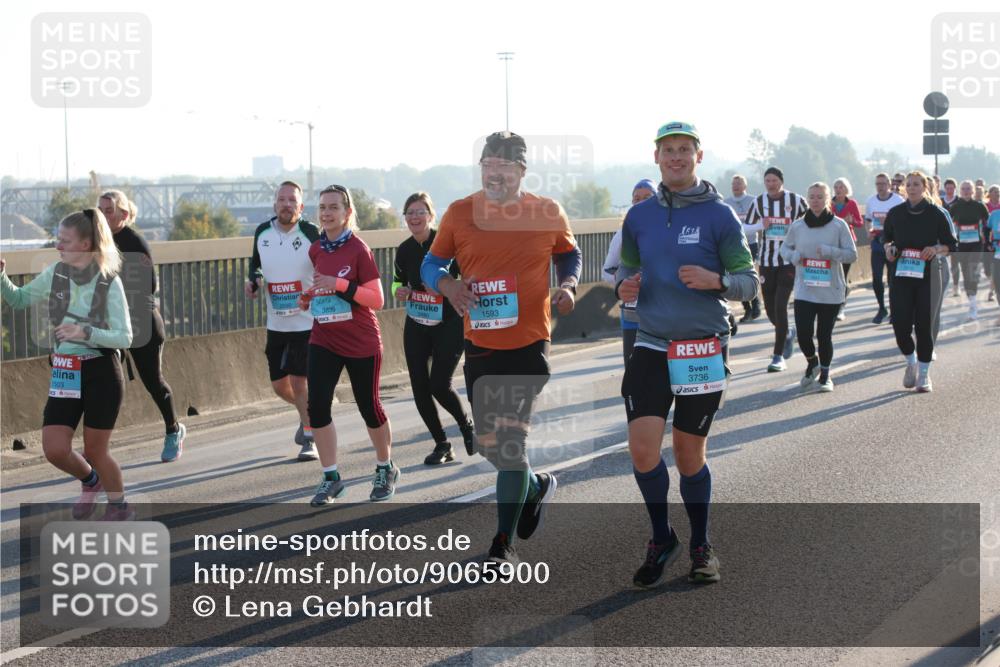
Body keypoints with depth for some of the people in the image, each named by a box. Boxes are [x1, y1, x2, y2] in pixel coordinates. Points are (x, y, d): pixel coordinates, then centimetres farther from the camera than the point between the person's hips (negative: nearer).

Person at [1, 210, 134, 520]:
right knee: (55, 450, -4)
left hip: (101, 370, -4)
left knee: (95, 450, 5)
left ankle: (118, 504, 32)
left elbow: (124, 337, -13)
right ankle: (90, 481, 30)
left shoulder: (109, 282, -12)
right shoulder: (55, 273, 0)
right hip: (64, 372, 4)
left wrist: (85, 332, -28)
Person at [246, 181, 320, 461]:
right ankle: (308, 414, 42)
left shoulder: (311, 233, -14)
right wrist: (254, 280, -2)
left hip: (307, 321, -5)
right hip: (276, 323, 5)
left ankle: (309, 439, 8)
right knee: (279, 385, 12)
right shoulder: (262, 233, 2)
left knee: (299, 382, -8)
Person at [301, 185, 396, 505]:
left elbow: (377, 299, -16)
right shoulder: (316, 249, 4)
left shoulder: (359, 250, -13)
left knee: (369, 407, 7)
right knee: (317, 405, -8)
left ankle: (386, 469, 30)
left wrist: (341, 286, -27)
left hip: (361, 343, -5)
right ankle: (331, 478, 2)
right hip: (323, 341, 5)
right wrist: (309, 298, 2)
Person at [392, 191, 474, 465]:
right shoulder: (404, 250, 2)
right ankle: (442, 445, 15)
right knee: (419, 387, -1)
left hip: (449, 324, -5)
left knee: (439, 385, -12)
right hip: (416, 326, 5)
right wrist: (399, 290, -4)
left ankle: (467, 426, 19)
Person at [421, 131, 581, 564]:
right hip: (479, 345, 3)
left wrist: (567, 285, -5)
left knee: (510, 439, -9)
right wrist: (447, 284, -13)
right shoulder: (459, 214, 1)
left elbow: (569, 255, 15)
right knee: (488, 443, 11)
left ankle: (504, 543, 2)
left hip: (529, 345, -3)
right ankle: (535, 487, 43)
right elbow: (431, 264, 9)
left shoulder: (548, 213, -1)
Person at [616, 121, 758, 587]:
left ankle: (701, 545, 27)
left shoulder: (719, 215, -4)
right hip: (651, 347, 2)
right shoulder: (639, 216, 6)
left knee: (690, 455, 6)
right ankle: (661, 538, 14)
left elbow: (749, 282, -2)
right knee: (642, 449, -10)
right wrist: (624, 287, -4)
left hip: (703, 350, -2)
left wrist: (714, 280, -22)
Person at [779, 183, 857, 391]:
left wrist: (828, 251, -19)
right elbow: (785, 248, 15)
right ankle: (812, 363, 26)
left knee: (824, 335, 4)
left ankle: (825, 375, 25)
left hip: (831, 291, -1)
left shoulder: (839, 225, -4)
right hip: (804, 290, 1)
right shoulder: (797, 225, 2)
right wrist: (793, 256, -8)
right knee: (803, 333, -6)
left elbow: (852, 254, -4)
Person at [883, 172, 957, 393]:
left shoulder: (935, 214, -2)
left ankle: (924, 373, 14)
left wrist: (936, 249, -15)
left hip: (927, 276, -2)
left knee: (923, 325, 0)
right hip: (901, 275, 2)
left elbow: (951, 244, 4)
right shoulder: (896, 213, 3)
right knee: (900, 324, -7)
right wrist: (888, 248, -1)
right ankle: (911, 362, 20)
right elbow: (886, 236, 20)